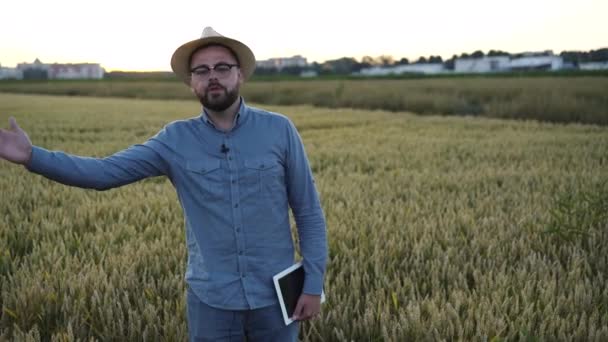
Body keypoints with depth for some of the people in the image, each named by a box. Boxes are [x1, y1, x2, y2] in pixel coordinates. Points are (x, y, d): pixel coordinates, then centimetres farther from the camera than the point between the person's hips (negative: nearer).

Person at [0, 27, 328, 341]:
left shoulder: (279, 130, -7)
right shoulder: (176, 139, -4)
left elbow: (309, 213, -2)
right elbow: (104, 172, -8)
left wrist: (313, 284, -5)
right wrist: (31, 156, -20)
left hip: (273, 296, 0)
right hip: (211, 299, 1)